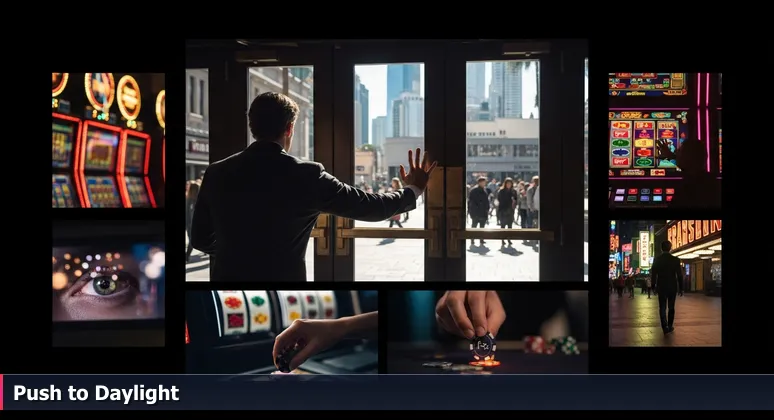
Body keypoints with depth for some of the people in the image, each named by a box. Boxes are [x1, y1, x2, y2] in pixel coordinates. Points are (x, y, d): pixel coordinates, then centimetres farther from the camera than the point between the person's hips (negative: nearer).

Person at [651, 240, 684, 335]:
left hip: (661, 287, 0)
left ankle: (665, 328, -5)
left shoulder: (657, 260, -5)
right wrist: (681, 288, 3)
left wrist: (654, 287, 8)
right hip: (673, 287, 0)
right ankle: (670, 326, 17)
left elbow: (653, 274, -1)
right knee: (671, 307, 14)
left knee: (662, 308, 3)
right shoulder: (675, 260, -6)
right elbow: (679, 275, -4)